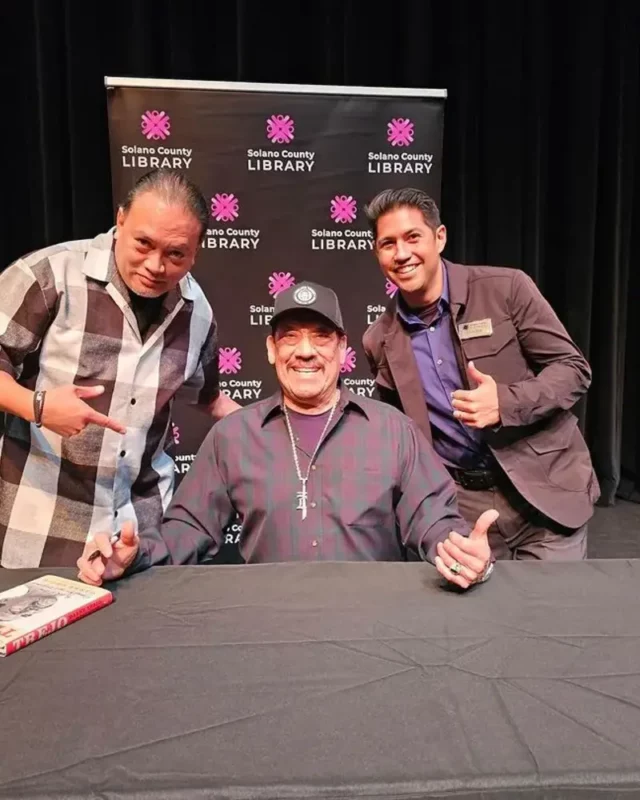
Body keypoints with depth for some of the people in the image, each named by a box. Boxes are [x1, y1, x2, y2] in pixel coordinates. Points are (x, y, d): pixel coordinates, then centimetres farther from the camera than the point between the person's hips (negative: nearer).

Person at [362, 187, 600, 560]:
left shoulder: (506, 287, -9)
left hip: (545, 490, -2)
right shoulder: (380, 341, 1)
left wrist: (506, 403, -23)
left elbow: (574, 368, -6)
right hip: (463, 505, 2)